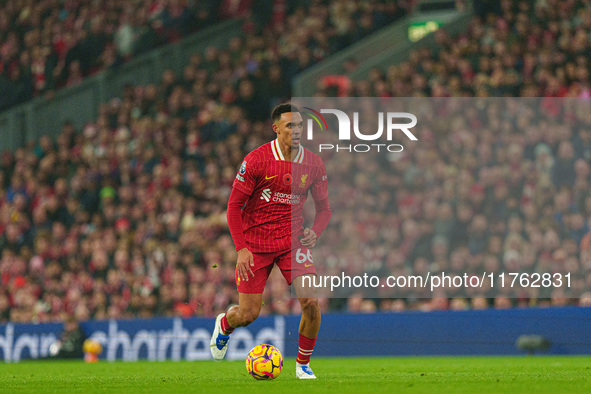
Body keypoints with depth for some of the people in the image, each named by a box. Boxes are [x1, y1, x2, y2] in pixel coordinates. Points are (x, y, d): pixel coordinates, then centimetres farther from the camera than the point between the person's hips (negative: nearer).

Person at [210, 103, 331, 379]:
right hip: (255, 243, -2)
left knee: (311, 302, -15)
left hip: (293, 240, 2)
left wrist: (314, 232, -13)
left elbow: (323, 208, 9)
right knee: (248, 314, -2)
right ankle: (224, 325, 36)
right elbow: (234, 205, -7)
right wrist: (241, 249, -15)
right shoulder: (256, 160, -13)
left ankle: (303, 365, 5)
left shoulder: (313, 164, -2)